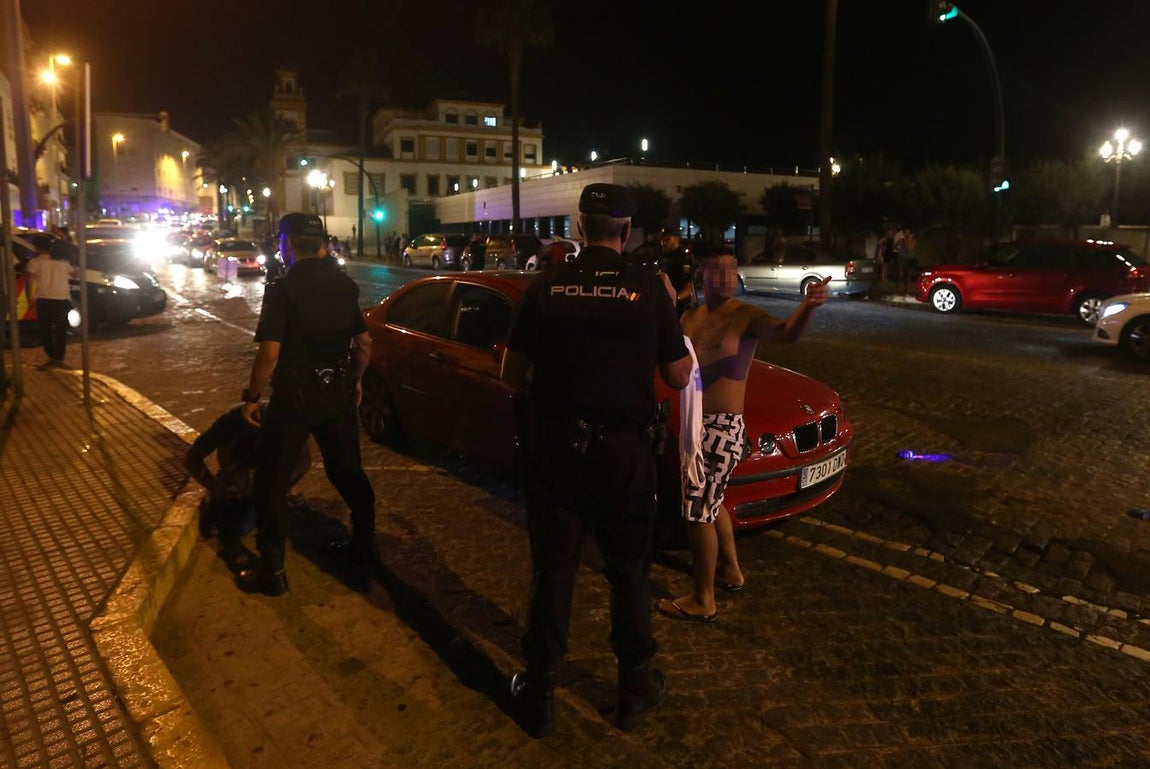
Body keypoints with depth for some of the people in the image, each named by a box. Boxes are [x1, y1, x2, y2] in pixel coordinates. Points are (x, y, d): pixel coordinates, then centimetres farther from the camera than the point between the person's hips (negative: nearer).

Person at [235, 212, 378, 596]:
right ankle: (364, 549, 30)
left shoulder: (282, 289, -14)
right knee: (348, 473, 19)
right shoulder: (345, 285, 4)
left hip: (294, 398, -6)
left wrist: (251, 397, -6)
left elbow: (270, 353, -18)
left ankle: (271, 571, 13)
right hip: (338, 395, 6)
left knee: (271, 483, 7)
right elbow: (364, 342, 9)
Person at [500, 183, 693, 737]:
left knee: (552, 569, 14)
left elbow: (512, 375, 0)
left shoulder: (545, 287, -4)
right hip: (625, 452, 0)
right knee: (629, 571, 17)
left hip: (554, 449, 1)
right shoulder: (649, 288, -7)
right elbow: (678, 376, -1)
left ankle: (538, 692, 25)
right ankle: (635, 686, 30)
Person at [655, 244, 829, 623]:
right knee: (710, 501, 24)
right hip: (696, 424, 8)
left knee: (698, 511, -2)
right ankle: (730, 570, 44)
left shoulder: (746, 316, -13)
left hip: (722, 428, -8)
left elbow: (786, 333, -31)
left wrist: (808, 305, -52)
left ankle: (702, 601, 12)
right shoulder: (690, 318, 9)